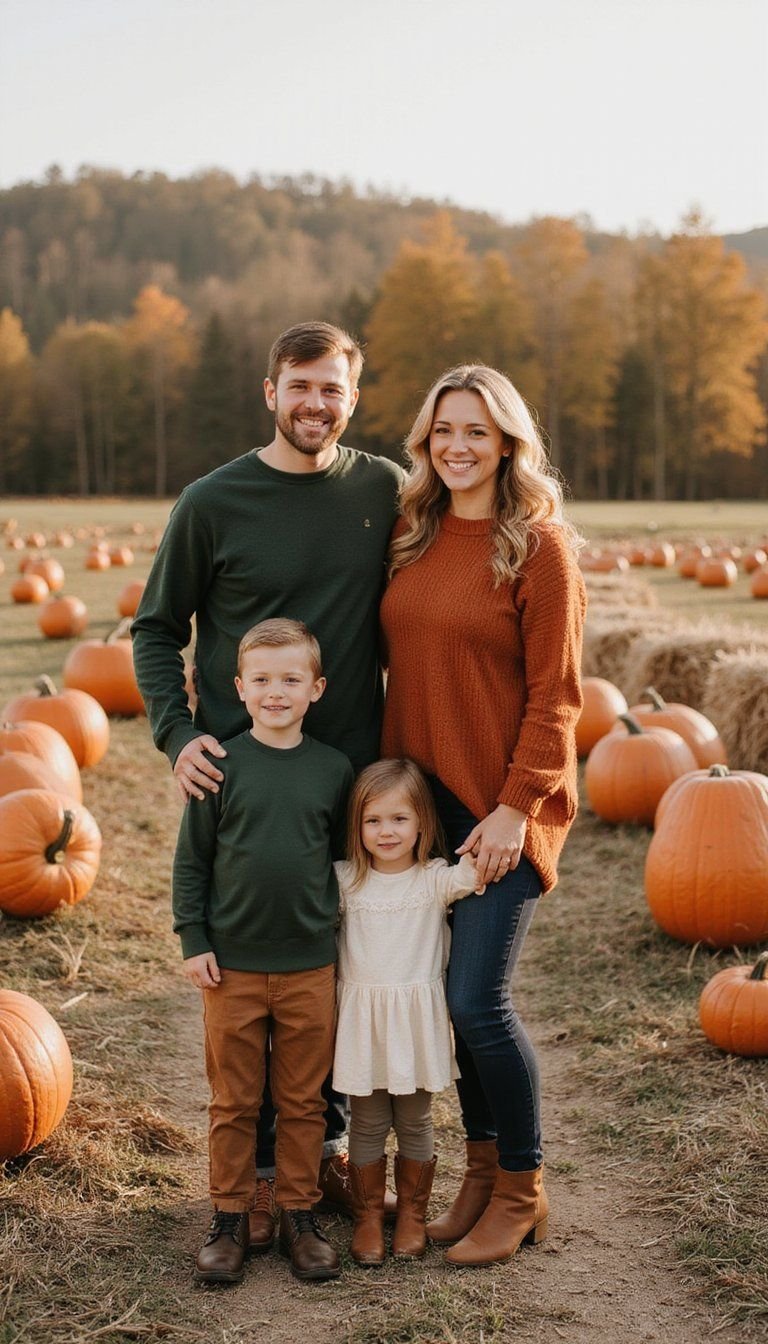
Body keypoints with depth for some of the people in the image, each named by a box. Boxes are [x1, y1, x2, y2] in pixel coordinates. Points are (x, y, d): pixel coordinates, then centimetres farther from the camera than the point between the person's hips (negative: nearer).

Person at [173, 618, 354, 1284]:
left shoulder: (334, 769, 0)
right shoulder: (222, 765, -5)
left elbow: (343, 859, 10)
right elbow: (191, 860, 0)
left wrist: (345, 941, 11)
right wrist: (193, 940, -4)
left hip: (311, 966, 1)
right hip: (232, 965, -1)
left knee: (304, 1101, 10)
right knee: (234, 1102, 9)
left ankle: (299, 1216, 24)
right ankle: (230, 1219, 22)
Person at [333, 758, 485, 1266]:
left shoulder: (435, 879, -5)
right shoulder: (345, 881, 0)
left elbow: (471, 874, -22)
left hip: (417, 1019, -1)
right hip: (364, 1019, 1)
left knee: (415, 1123, 11)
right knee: (367, 1125, 9)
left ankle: (413, 1214, 27)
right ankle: (368, 1215, 24)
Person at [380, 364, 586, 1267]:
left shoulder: (539, 546, -8)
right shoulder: (411, 537, 8)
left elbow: (555, 694, -10)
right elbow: (398, 663, 12)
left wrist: (516, 806, -15)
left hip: (499, 803, -5)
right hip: (419, 794, 6)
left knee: (476, 998, -6)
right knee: (443, 994, 10)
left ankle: (521, 1191, 15)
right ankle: (482, 1167, 29)